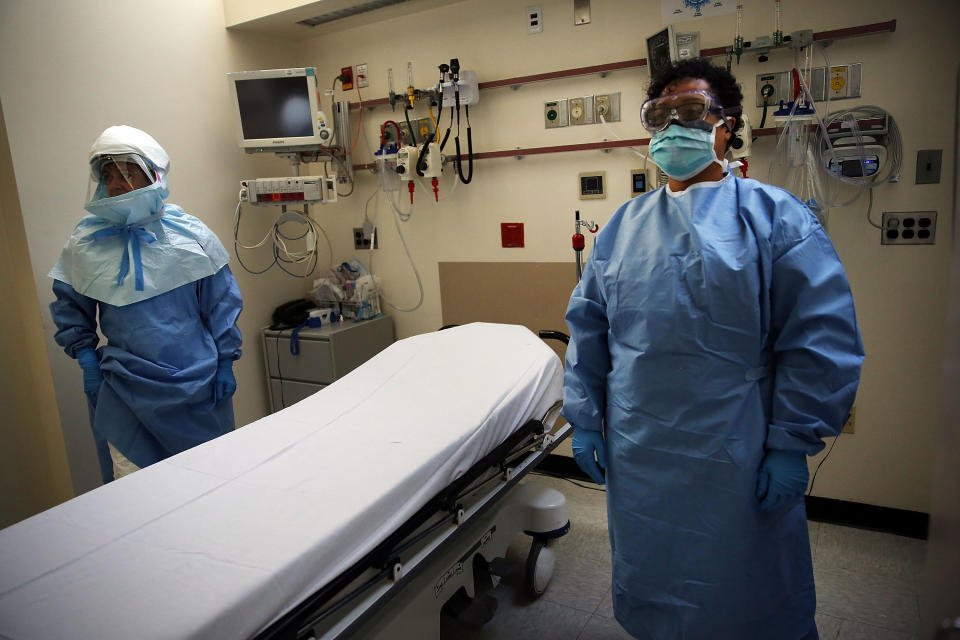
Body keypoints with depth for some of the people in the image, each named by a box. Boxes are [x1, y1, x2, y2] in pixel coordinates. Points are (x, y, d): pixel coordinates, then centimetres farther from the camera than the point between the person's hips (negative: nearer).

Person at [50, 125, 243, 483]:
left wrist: (225, 364, 1)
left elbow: (222, 304, 2)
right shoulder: (84, 244, -1)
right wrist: (87, 363, 4)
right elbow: (69, 309, 13)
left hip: (198, 386, 0)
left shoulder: (191, 234, -4)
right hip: (125, 390, 0)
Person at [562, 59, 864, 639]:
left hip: (738, 464, -3)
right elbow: (588, 327, 9)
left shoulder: (776, 217, -5)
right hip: (636, 459, 4)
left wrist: (792, 444, -11)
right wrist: (584, 418, 6)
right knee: (650, 591, 21)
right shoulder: (624, 225, 8)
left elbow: (824, 341, -9)